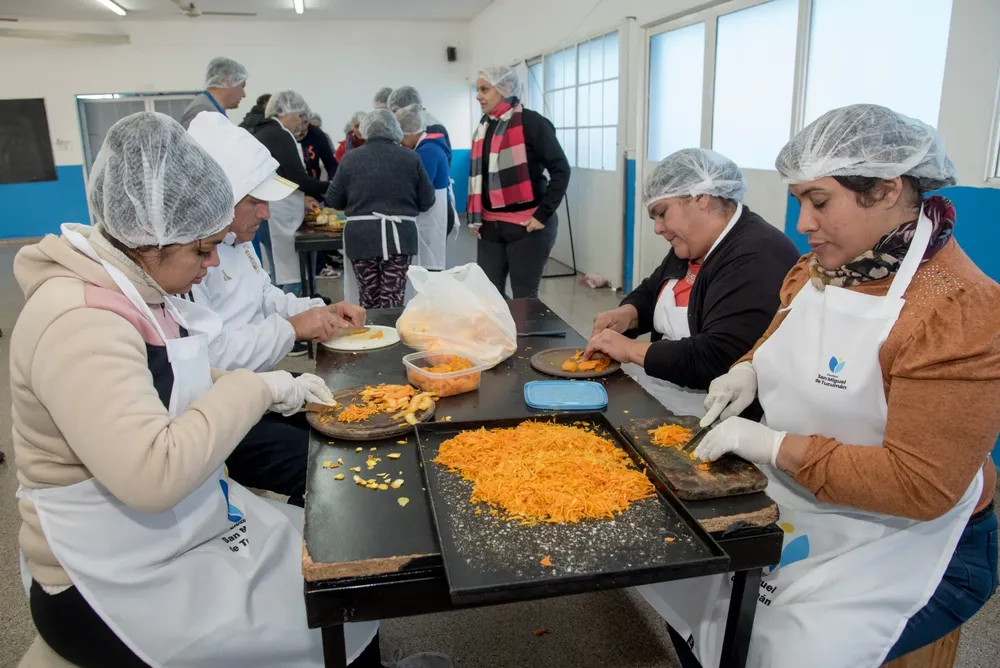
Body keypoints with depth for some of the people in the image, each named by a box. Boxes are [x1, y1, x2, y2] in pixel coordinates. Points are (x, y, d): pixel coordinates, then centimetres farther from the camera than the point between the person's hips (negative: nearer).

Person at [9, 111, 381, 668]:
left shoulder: (136, 289, 3)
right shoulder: (81, 324, -27)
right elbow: (153, 474, -35)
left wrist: (281, 389, 2)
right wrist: (255, 388, -24)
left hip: (189, 530, 9)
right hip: (117, 589, -8)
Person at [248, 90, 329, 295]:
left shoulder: (262, 132, 17)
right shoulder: (280, 135, -12)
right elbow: (298, 177, -15)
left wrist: (301, 199, 16)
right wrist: (330, 186, -2)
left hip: (266, 214, 10)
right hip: (276, 218, -10)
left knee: (280, 278, 15)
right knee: (290, 282, -7)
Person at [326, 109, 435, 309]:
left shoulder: (351, 158, 3)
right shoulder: (410, 157, 2)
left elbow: (333, 201, 6)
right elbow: (427, 201, 5)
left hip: (361, 236, 1)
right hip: (399, 235, -1)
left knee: (368, 299, 10)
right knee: (393, 299, 2)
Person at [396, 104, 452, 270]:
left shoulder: (427, 151, -15)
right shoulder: (432, 146, 14)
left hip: (431, 220, -10)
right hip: (436, 217, 10)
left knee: (428, 267, -7)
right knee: (433, 265, 11)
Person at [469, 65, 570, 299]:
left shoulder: (531, 122, -8)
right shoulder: (484, 127, 13)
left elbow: (561, 169, -11)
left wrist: (543, 214, -15)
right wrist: (473, 216, 10)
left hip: (526, 226, -6)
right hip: (490, 226, 6)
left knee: (524, 297, 2)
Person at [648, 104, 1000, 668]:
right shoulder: (820, 267, 1)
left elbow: (920, 485, -26)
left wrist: (771, 445, -26)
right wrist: (749, 371, 0)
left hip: (902, 547, -6)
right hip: (793, 510, 7)